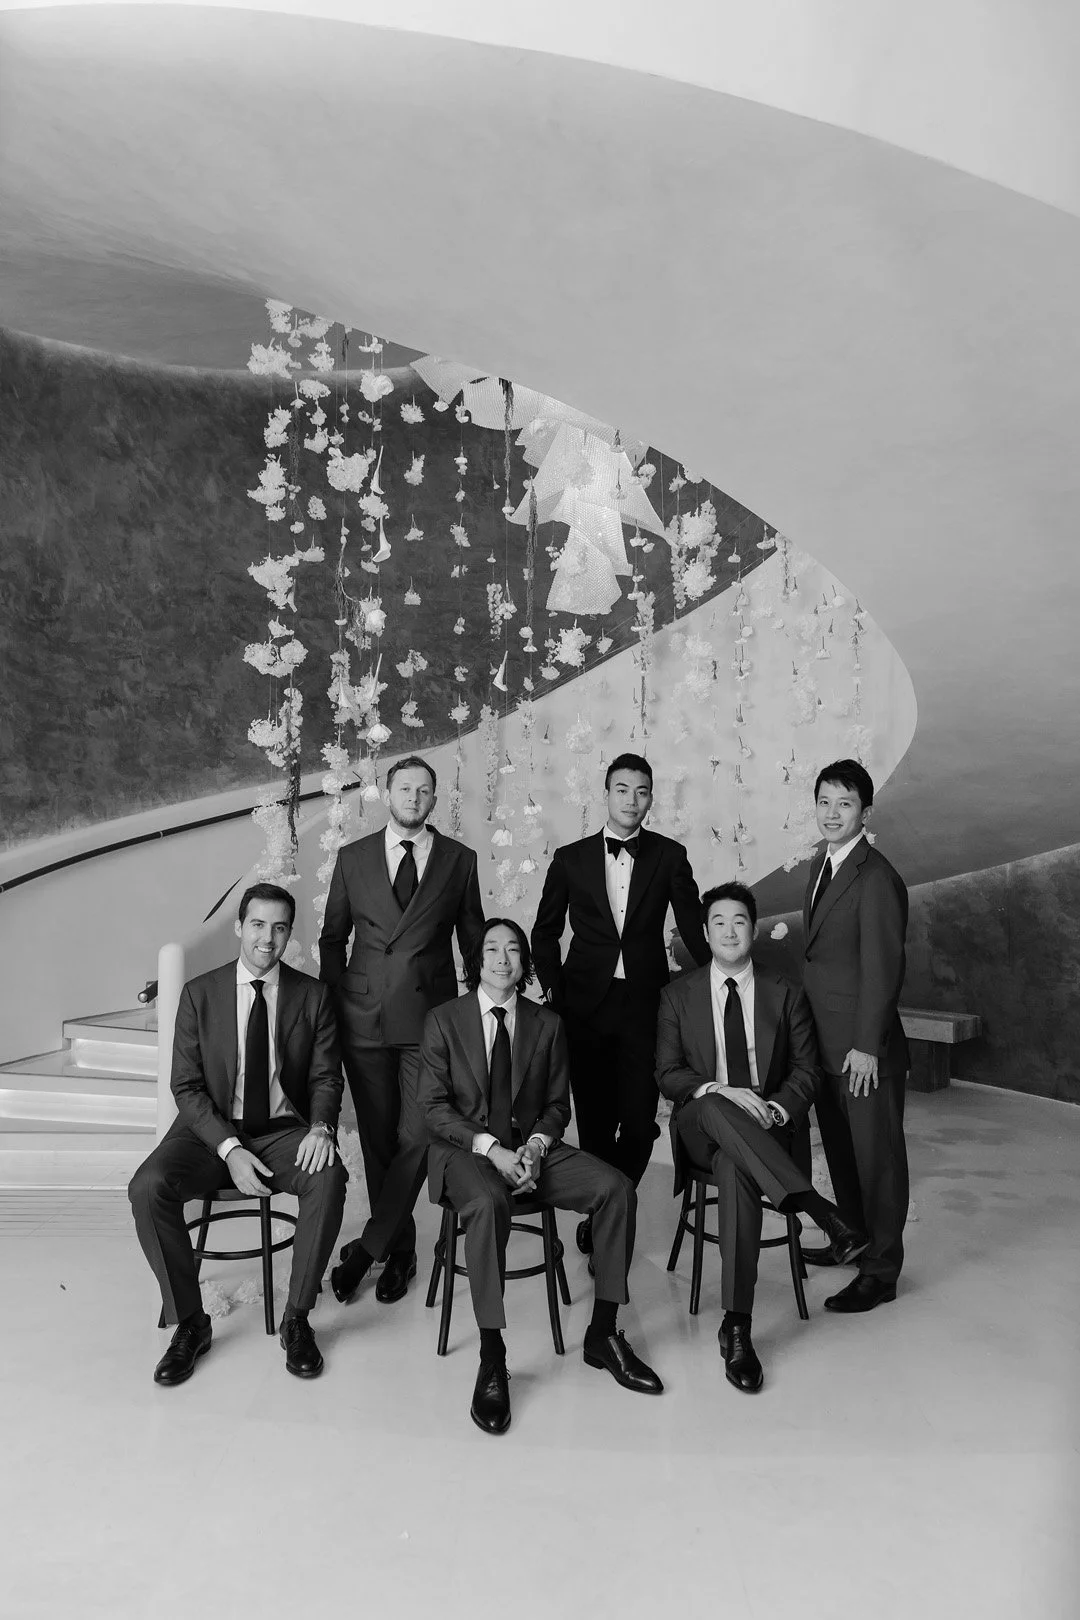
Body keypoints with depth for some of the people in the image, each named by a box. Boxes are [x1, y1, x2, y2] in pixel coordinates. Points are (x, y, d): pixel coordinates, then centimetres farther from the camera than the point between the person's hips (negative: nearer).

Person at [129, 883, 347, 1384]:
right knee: (148, 1187, -27)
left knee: (329, 1177, -31)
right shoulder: (199, 994, -1)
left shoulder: (313, 996, 1)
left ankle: (296, 1319, -13)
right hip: (211, 1130, 1)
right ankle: (189, 1323, -8)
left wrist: (321, 1126, -19)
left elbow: (325, 1076, 4)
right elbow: (187, 1086, -4)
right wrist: (229, 1149, -18)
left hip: (285, 1132, 0)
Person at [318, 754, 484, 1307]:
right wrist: (332, 1004, 4)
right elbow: (332, 938, 12)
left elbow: (473, 939, 11)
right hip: (364, 1017, 1)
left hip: (431, 1017, -1)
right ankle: (399, 1251, 23)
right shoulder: (353, 857, 7)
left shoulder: (459, 860, 5)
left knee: (416, 1136, -8)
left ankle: (367, 1249, 7)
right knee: (378, 1138, 8)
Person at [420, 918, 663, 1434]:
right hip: (466, 1148, -3)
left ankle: (603, 1334, -5)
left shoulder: (547, 1023, 9)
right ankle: (491, 1360, -24)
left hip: (532, 1146, 4)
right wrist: (490, 1147, -17)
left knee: (617, 1188, -18)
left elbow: (557, 1103, 11)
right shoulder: (443, 1020, 1)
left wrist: (535, 1146, -10)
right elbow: (434, 1106, -4)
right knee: (487, 1203, -37)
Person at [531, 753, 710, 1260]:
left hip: (644, 1003, 0)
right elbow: (545, 930, 11)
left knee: (638, 1120, -3)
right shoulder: (571, 858, 5)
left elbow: (692, 926, 6)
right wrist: (553, 986, 2)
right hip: (586, 1003, 1)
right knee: (594, 1120, 9)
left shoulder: (669, 856, 4)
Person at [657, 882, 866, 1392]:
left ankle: (736, 1328, -32)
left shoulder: (784, 994, 10)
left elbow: (806, 1071, 7)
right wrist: (718, 1091, -17)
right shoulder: (678, 995, 8)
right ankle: (818, 1209, -38)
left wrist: (776, 1108, -14)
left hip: (767, 1126, 0)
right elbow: (668, 1074, 2)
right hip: (701, 1126, 1)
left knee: (736, 1166, -36)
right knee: (715, 1107, -38)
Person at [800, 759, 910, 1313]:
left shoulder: (876, 878, -18)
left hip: (863, 1048, -9)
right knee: (840, 1149, 21)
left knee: (876, 1156, 6)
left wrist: (866, 1046, -19)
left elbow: (883, 969, -19)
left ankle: (879, 1272, 19)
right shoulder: (822, 866, 10)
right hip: (825, 1042, 9)